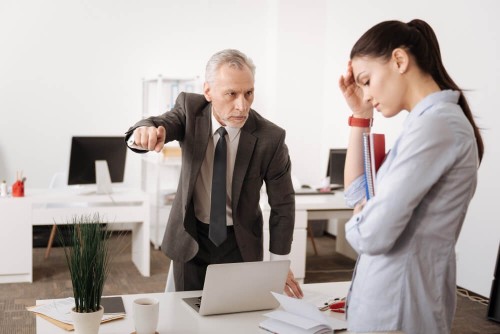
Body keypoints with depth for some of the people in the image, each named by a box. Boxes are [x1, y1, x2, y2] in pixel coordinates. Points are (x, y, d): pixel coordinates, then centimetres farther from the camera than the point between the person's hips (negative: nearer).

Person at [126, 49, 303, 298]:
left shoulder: (270, 138, -19)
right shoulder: (190, 108, -13)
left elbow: (282, 203, -9)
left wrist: (279, 264, -6)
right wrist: (146, 131, -54)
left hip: (240, 243, -1)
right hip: (190, 236, 1)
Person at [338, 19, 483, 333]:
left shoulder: (435, 123, -20)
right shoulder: (430, 120, 10)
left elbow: (373, 234, -25)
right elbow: (358, 193, 13)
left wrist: (358, 221, -2)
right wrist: (361, 116, 8)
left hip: (397, 304, -9)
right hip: (395, 293, 9)